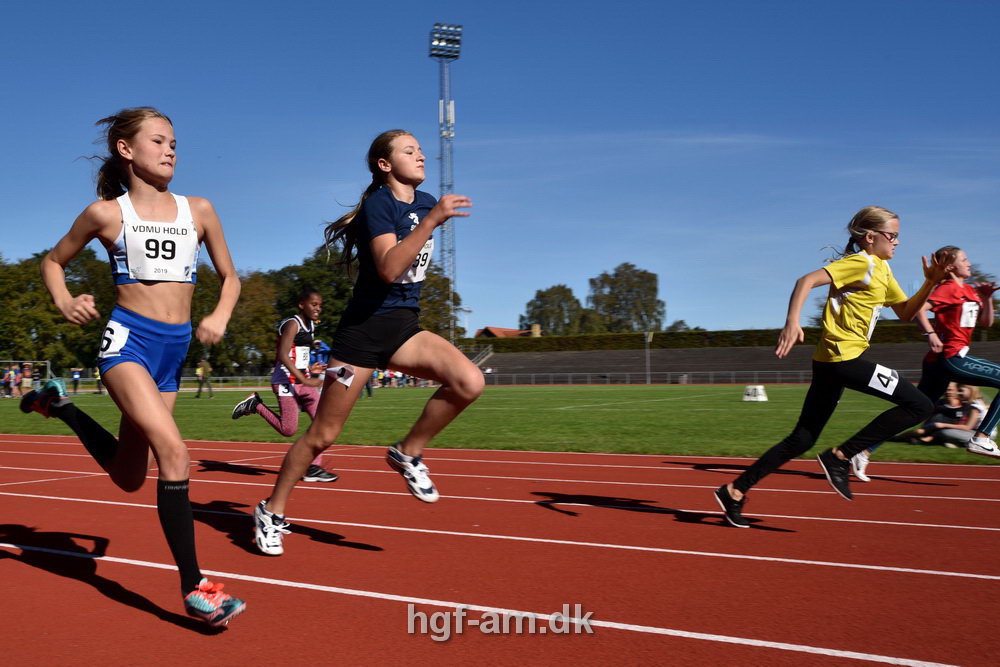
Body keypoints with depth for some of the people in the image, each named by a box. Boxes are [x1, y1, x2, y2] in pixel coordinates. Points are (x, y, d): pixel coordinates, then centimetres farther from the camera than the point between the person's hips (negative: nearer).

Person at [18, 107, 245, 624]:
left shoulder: (198, 210, 8)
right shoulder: (106, 213, 0)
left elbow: (229, 276, 16)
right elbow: (53, 261, 14)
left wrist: (220, 317, -3)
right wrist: (63, 303, -6)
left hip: (173, 349, 5)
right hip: (128, 339, -5)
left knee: (129, 478, 14)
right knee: (174, 452, -23)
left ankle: (60, 407, 38)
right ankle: (194, 586, -16)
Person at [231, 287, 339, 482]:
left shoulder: (309, 325, 15)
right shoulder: (292, 324, -12)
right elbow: (282, 355, -23)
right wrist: (304, 379, -28)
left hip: (303, 380, 9)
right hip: (287, 381, -9)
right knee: (289, 429, -9)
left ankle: (314, 468, 1)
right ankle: (255, 404, 10)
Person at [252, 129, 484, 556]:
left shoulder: (425, 202, 9)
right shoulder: (379, 203, -13)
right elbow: (388, 269, -29)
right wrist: (432, 220, -32)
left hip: (403, 327, 6)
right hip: (363, 330, -6)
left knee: (469, 382, -20)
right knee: (323, 434, 2)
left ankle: (407, 454, 0)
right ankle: (272, 512, 22)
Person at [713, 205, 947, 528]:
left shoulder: (882, 270, 20)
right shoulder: (861, 263, -8)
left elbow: (906, 312, 25)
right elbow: (807, 280, -20)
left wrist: (930, 283, 10)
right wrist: (792, 321, -33)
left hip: (833, 360, 10)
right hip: (843, 356, -10)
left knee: (802, 439, 9)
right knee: (919, 405, -7)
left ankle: (735, 491, 9)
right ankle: (839, 457, -7)